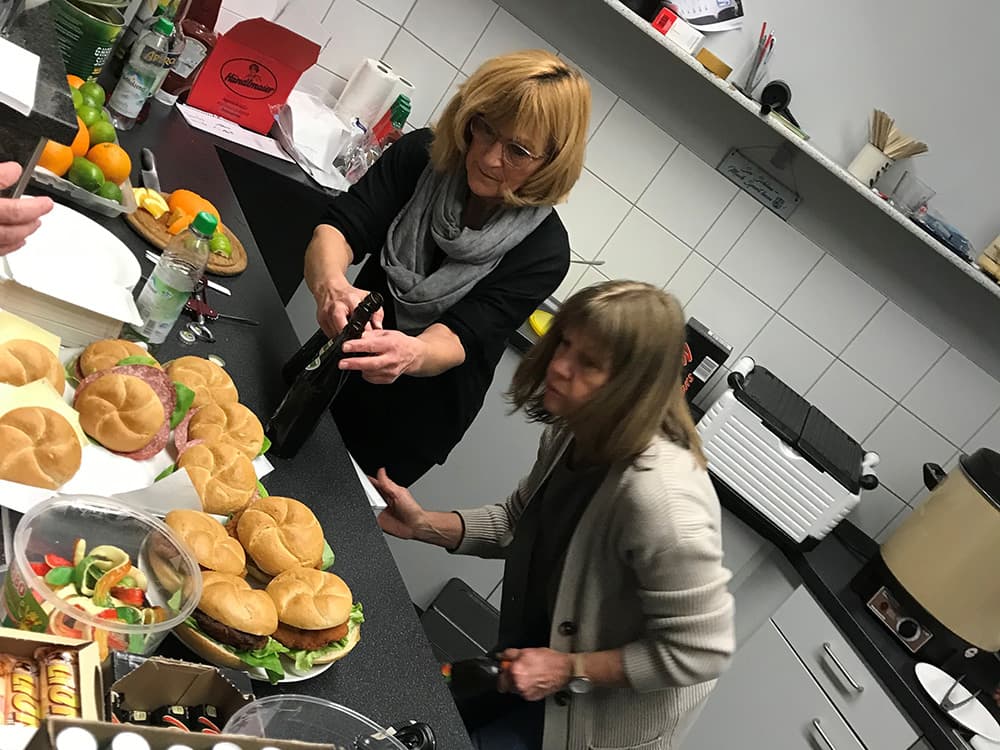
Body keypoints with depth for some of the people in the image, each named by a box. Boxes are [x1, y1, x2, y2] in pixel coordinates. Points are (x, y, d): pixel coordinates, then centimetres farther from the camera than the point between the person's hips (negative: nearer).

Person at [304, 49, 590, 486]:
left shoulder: (543, 249, -24)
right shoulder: (421, 156, -16)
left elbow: (461, 339, -30)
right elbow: (339, 227, -25)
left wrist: (411, 355, -55)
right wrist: (331, 284, -50)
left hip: (413, 423, -3)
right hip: (335, 371, 3)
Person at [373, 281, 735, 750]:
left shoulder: (660, 500, -38)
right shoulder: (577, 434, -11)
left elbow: (702, 651, -29)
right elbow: (520, 523, 5)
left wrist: (570, 671, -23)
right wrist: (424, 525, -10)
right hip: (548, 660, 8)